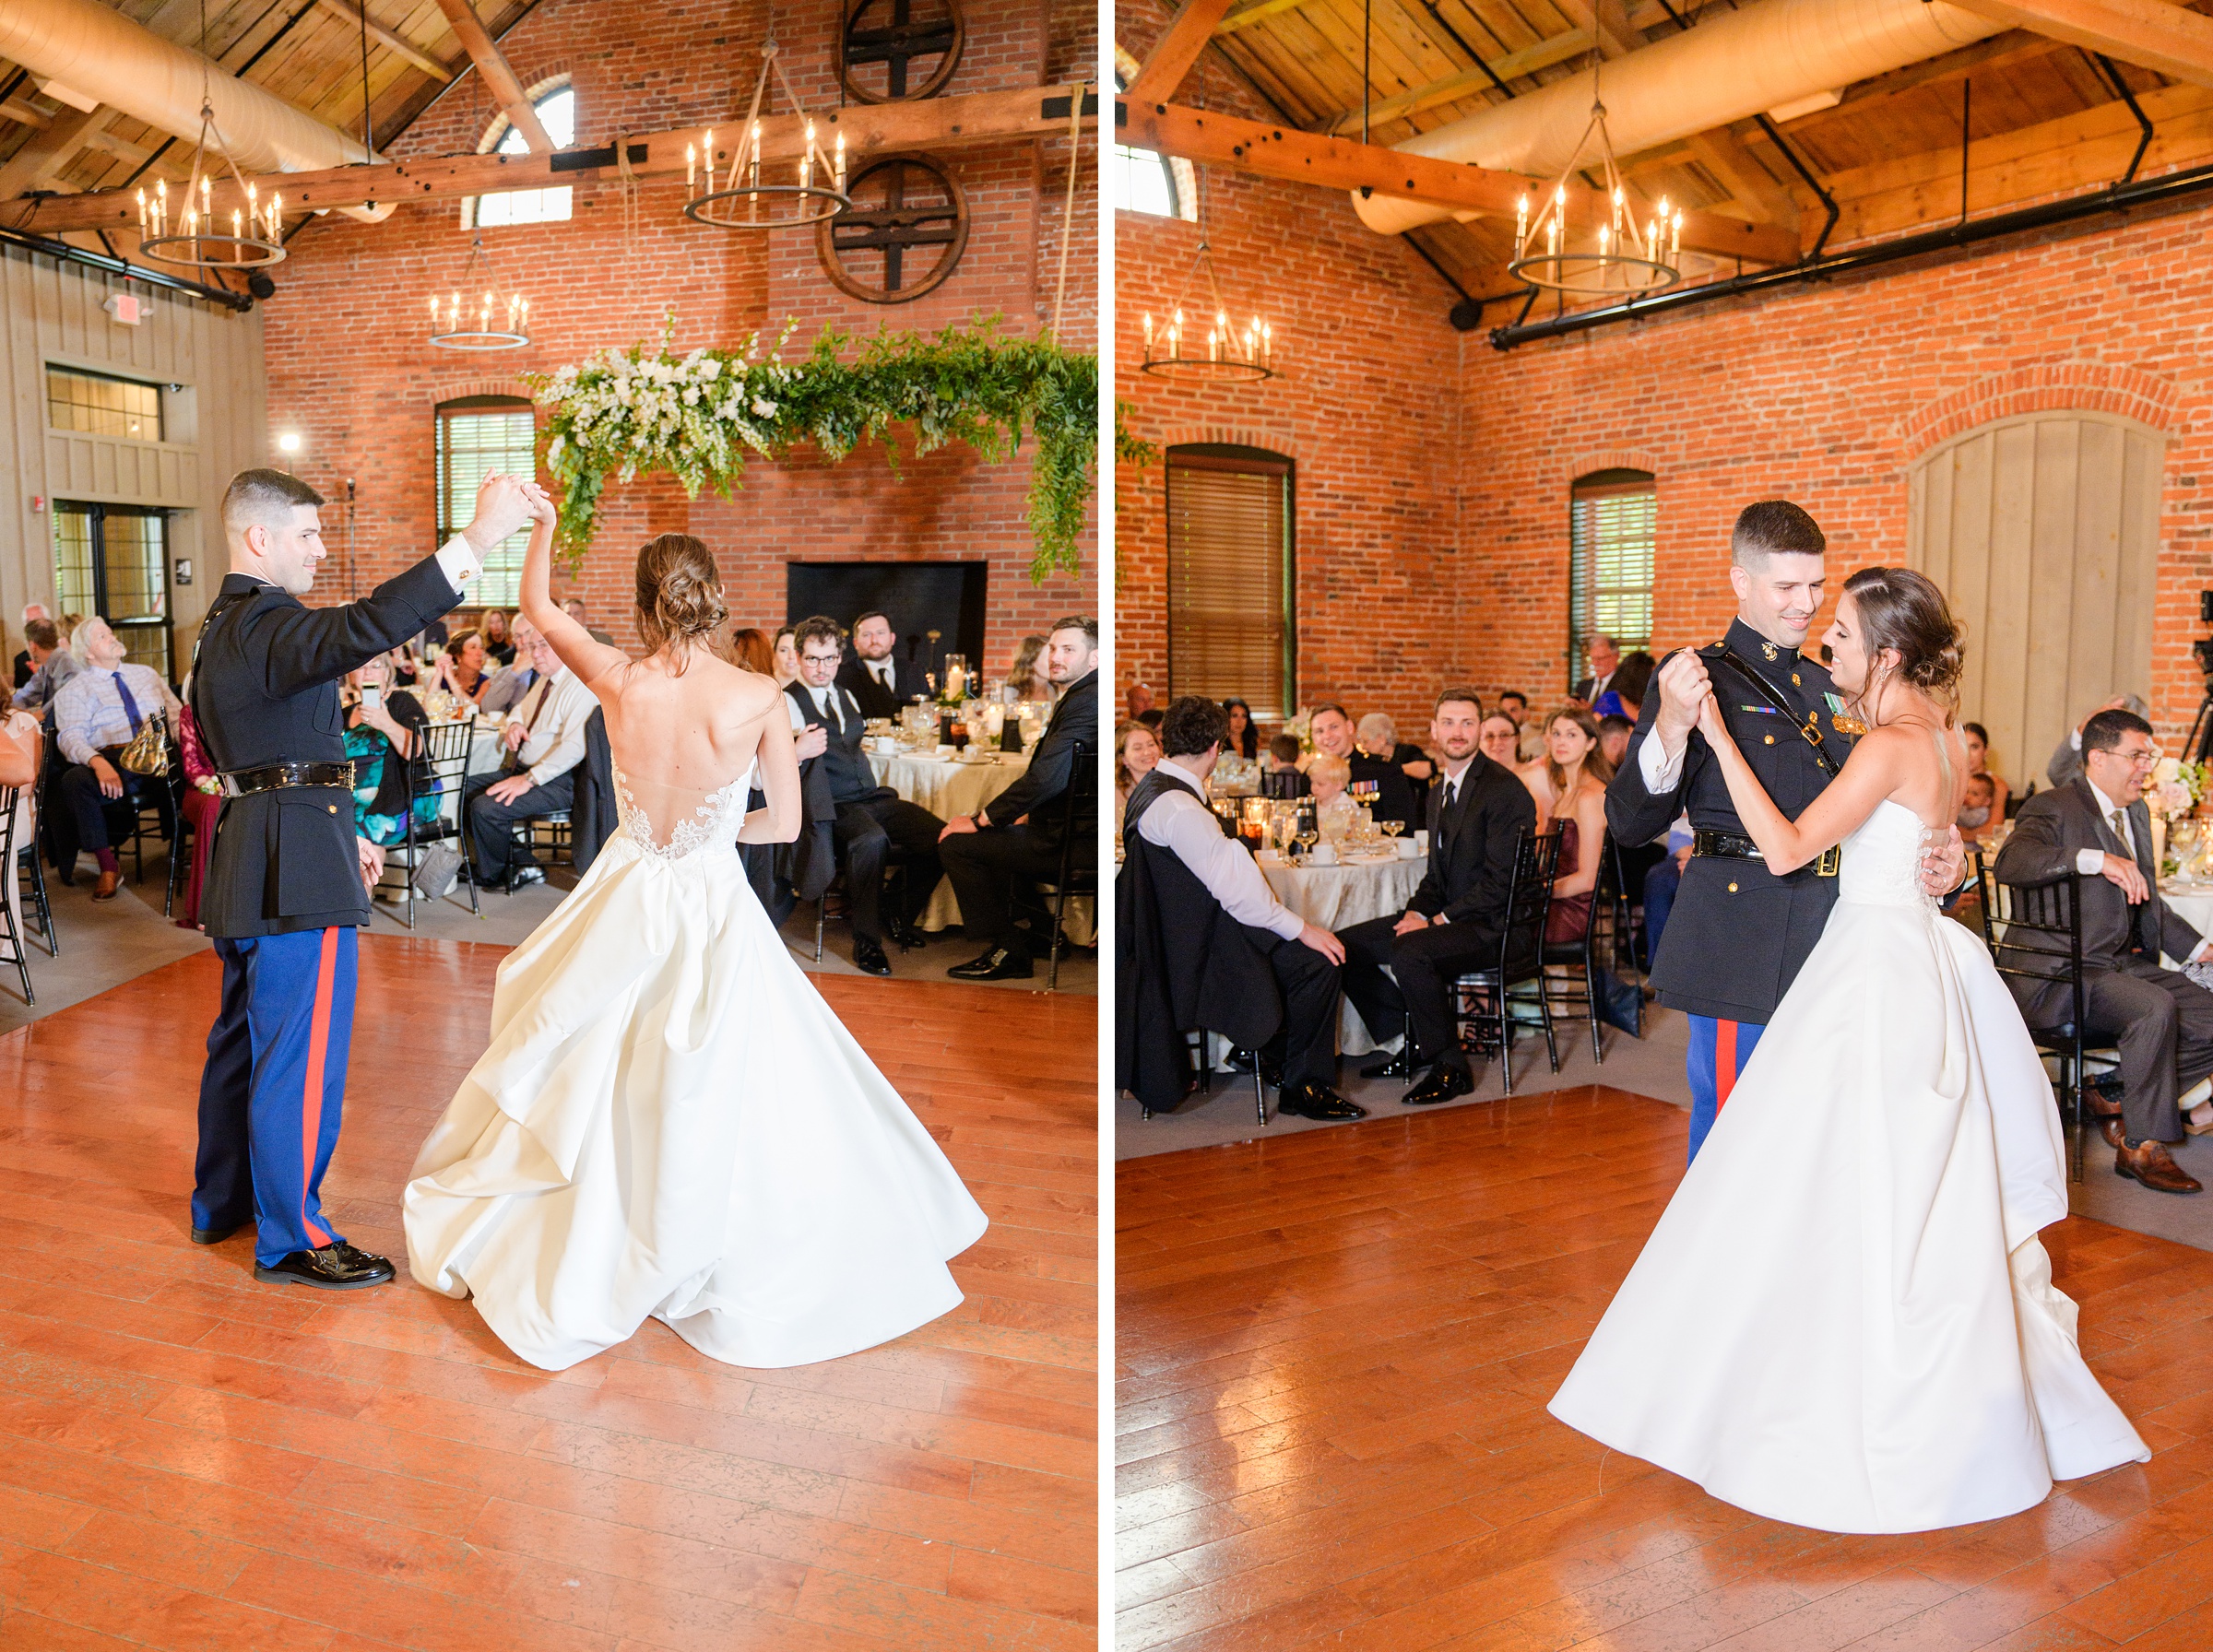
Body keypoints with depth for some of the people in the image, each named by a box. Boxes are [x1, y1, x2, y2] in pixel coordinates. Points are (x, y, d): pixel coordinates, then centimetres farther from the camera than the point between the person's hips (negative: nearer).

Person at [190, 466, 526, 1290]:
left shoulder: (223, 628, 17)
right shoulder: (265, 625, -18)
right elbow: (364, 627, -38)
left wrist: (340, 838, 21)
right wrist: (480, 536, -43)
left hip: (246, 859, 11)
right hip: (297, 868, -11)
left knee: (245, 1037, 22)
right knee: (301, 1055, -1)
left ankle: (223, 1200, 37)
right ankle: (290, 1236, 10)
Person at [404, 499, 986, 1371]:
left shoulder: (618, 682, -14)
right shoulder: (759, 698, -19)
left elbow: (538, 608, 6)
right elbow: (786, 823, -7)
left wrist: (543, 525, 21)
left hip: (627, 906, 3)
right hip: (715, 913, -2)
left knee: (598, 1084, 23)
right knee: (713, 1099, 13)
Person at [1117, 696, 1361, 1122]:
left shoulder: (1153, 787, 8)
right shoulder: (1178, 807, -24)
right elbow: (1234, 887, -23)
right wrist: (1301, 928, -14)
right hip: (1196, 954, -11)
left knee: (1300, 952, 14)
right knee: (1316, 960, -11)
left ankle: (1276, 1054, 25)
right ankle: (1302, 1089, 2)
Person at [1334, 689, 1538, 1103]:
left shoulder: (1505, 790, -13)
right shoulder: (1440, 793, 15)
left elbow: (1500, 881, -19)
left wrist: (1439, 919, -19)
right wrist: (1417, 912, -1)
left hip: (1492, 926, -9)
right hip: (1447, 918, 9)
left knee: (1410, 952, -34)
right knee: (1345, 946, -1)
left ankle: (1451, 1068, -16)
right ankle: (1415, 1043, 11)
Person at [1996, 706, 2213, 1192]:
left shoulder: (2137, 813, 18)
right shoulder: (2053, 808, -9)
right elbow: (2008, 863, -31)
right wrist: (2095, 858, -38)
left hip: (2125, 962, 9)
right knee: (2156, 1007, -30)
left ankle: (2113, 1094, 7)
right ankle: (2141, 1147, -16)